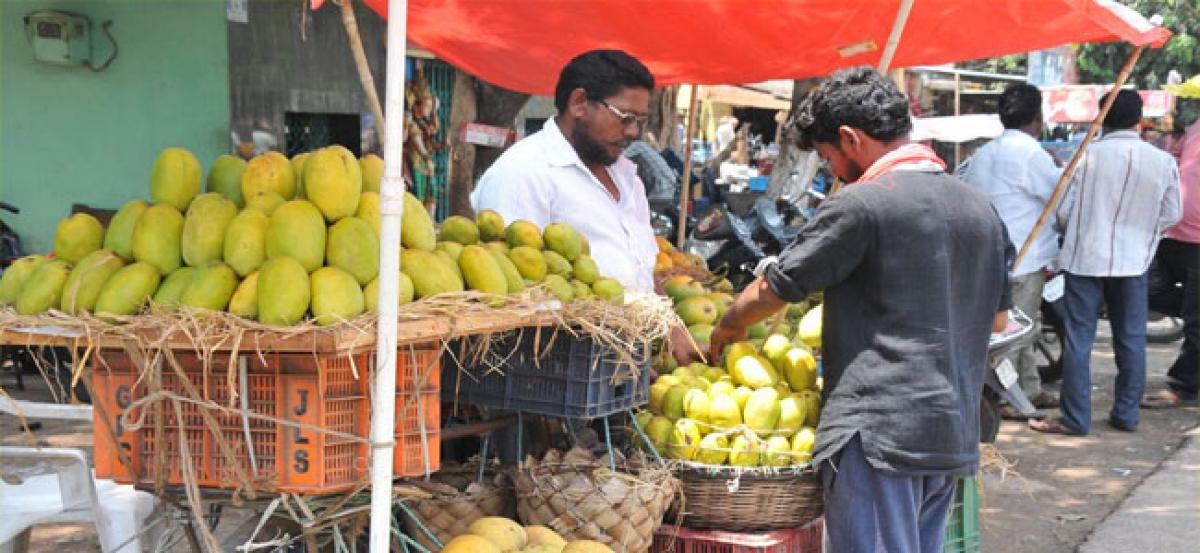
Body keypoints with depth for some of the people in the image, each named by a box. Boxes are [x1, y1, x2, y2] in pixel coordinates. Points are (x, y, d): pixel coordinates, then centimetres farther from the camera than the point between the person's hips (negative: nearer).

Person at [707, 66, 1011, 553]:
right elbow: (996, 319, 21)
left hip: (879, 436, -8)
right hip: (956, 435, 8)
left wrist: (725, 329, 14)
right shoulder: (980, 209, 12)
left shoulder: (862, 205, -12)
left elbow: (771, 291, -4)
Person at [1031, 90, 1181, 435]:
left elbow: (1063, 211, -6)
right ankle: (1126, 414, 21)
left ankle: (1075, 419, 6)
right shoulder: (1163, 162, -4)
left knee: (1078, 340, 3)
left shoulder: (1087, 155, -10)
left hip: (1085, 259, -2)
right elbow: (1171, 216, 4)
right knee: (1131, 340, 14)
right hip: (1133, 262, 2)